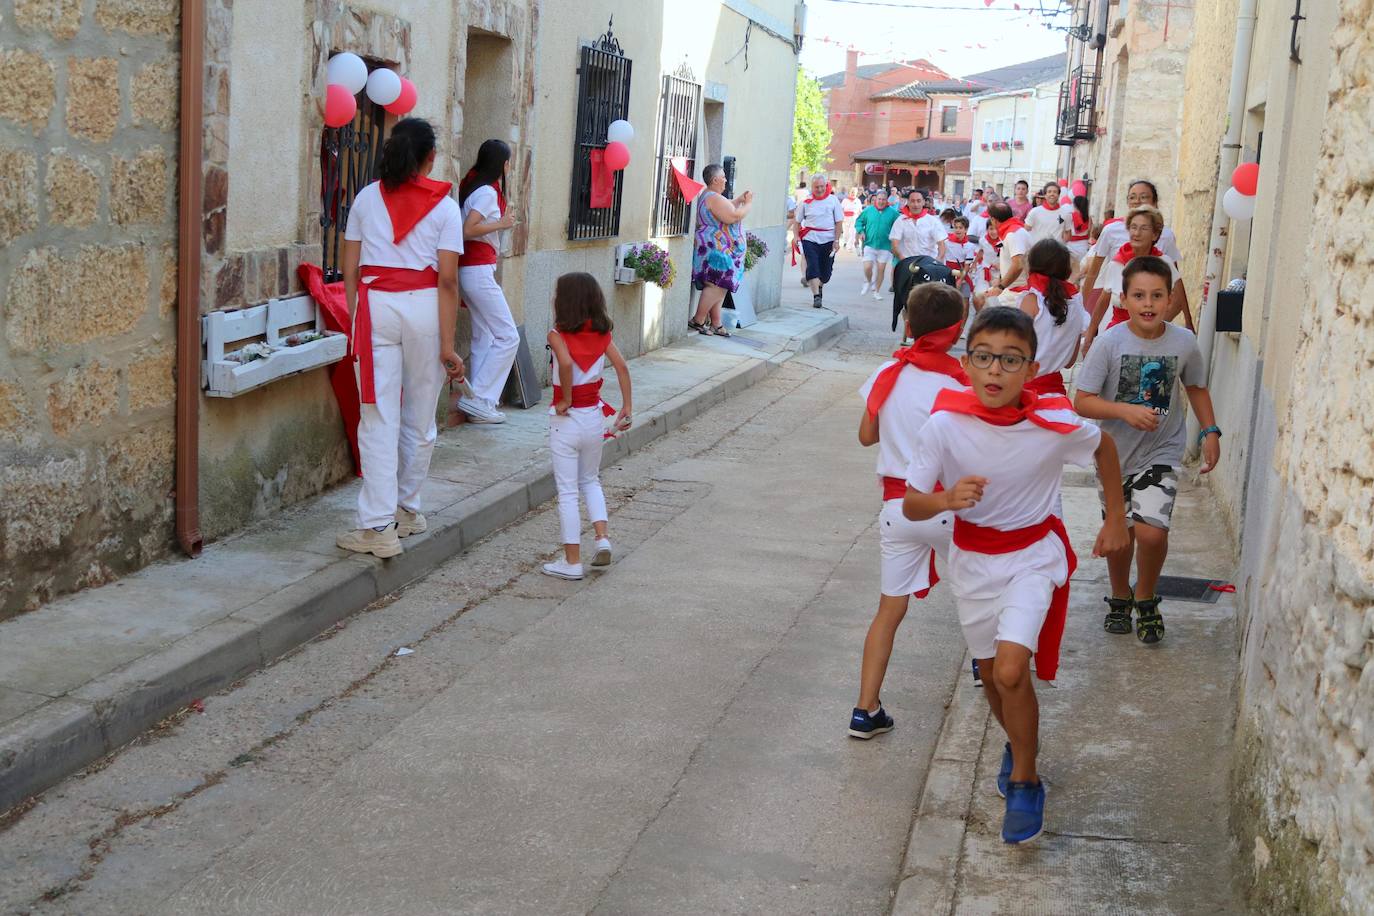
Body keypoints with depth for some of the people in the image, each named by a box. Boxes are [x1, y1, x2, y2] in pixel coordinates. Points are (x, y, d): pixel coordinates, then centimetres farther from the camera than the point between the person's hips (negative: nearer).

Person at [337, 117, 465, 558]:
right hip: (424, 306, -1)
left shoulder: (366, 198, 8)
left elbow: (350, 270, 7)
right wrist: (447, 344, -3)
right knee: (420, 418, 14)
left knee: (379, 419, 1)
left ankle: (379, 526, -3)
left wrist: (355, 322, 17)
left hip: (374, 306, 1)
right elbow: (447, 279, -4)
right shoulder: (444, 205, 1)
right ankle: (407, 510, 26)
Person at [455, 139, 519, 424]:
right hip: (479, 269, -10)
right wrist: (501, 223, -15)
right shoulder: (487, 192, -13)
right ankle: (478, 398, -8)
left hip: (472, 269, 10)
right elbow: (467, 230, -22)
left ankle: (479, 404, 10)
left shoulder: (474, 185, 15)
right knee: (508, 337, -7)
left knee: (484, 338, 10)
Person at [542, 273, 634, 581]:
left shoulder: (558, 334, -14)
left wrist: (566, 400, -19)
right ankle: (602, 538, 10)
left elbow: (566, 363, -32)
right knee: (590, 480, 25)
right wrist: (627, 407, -1)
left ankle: (572, 562, 7)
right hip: (594, 416, 5)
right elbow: (621, 367, -5)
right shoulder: (602, 333, 1)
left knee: (567, 491, 3)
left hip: (566, 419, -5)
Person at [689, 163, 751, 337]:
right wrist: (747, 204, -8)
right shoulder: (714, 198, -16)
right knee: (717, 285, -13)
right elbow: (733, 216, -23)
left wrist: (739, 200, 20)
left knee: (720, 287, 9)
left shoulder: (707, 196, 19)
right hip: (717, 250, -12)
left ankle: (716, 323, 11)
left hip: (719, 250, 12)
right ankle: (698, 320, -10)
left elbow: (726, 209, 32)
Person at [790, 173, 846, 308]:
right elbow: (797, 221, 10)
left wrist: (836, 240, -6)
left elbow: (839, 222, 1)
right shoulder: (806, 201, 3)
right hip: (810, 240, 0)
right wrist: (797, 237, -3)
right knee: (812, 267, -12)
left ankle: (819, 286, 36)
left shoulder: (833, 200, 2)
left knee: (826, 269, 7)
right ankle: (816, 296, -12)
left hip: (828, 240, 1)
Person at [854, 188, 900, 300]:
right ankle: (868, 282, 22)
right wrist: (861, 231, -6)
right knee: (867, 267, -11)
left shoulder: (892, 212, -3)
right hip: (869, 244, 0)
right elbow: (859, 221, 10)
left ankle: (876, 292, 22)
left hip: (884, 246, 0)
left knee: (881, 269, 4)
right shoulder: (868, 210, 0)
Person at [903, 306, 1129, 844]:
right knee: (990, 673, 18)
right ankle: (1017, 745, 50)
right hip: (973, 558, 3)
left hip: (1033, 555, -2)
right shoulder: (945, 425, -20)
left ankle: (1025, 782, 4)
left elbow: (1104, 446, 3)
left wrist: (1116, 518, 8)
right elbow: (911, 506, -14)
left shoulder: (1055, 424, -21)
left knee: (1011, 669, -19)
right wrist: (946, 499, -36)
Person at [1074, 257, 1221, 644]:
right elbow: (1083, 401, -14)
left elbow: (1196, 388, 11)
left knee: (1151, 532, -16)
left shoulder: (1184, 342, -8)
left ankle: (1145, 598, 13)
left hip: (1161, 454, 0)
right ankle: (1120, 597, 42)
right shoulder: (1110, 343, -15)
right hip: (1116, 452, 0)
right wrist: (1126, 411, -27)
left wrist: (1210, 431, 3)